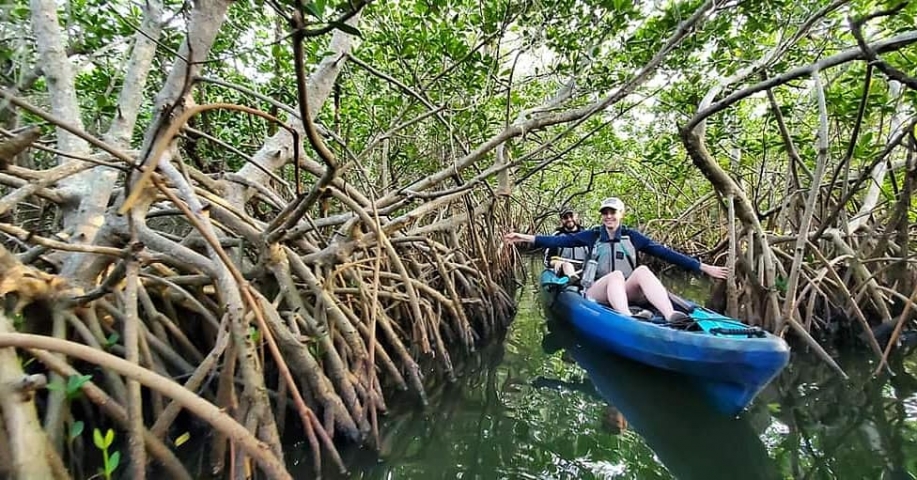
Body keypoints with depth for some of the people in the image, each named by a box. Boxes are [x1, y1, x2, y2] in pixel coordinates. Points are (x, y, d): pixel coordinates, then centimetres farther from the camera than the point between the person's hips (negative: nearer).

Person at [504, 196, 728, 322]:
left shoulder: (632, 236, 11)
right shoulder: (592, 236, 9)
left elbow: (665, 252, 8)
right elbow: (560, 240, 1)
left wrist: (703, 267, 4)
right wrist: (526, 237, -9)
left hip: (627, 293, 1)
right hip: (598, 292, -1)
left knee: (642, 270, -28)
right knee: (616, 274, -32)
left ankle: (671, 316, -52)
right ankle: (628, 319, -61)